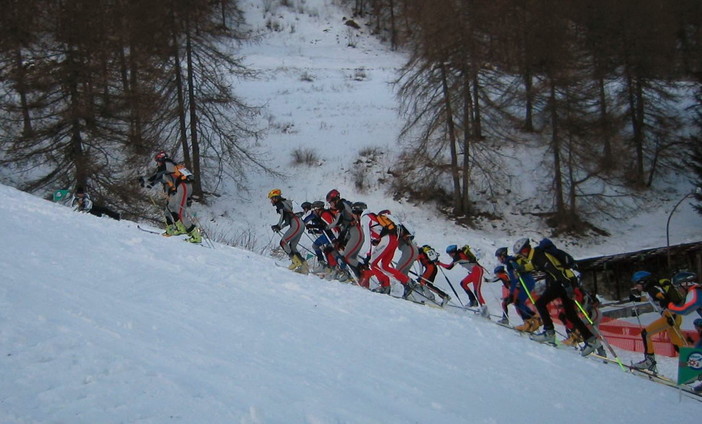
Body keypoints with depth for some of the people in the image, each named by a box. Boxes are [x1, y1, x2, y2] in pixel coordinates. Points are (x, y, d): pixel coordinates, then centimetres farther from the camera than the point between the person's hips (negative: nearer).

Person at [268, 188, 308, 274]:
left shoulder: (280, 204, -1)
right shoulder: (284, 203, 26)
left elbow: (282, 215, -17)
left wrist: (278, 226, -10)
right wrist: (280, 227, 22)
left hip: (296, 225, -9)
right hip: (300, 225, 9)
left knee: (283, 242, -8)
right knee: (292, 246, 11)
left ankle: (295, 261, -15)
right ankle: (303, 265, 4)